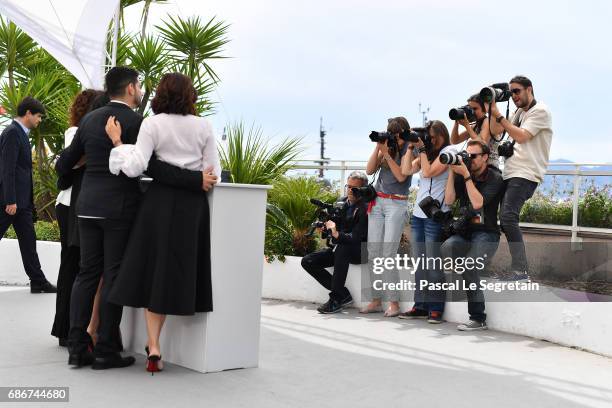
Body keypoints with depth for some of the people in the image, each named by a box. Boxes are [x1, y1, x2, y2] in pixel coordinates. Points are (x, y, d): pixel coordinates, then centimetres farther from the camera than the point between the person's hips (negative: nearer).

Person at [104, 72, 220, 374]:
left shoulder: (152, 124, -2)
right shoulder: (204, 126, 4)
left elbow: (135, 168, -11)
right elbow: (214, 173, 3)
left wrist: (116, 140, 0)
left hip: (160, 201, -1)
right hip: (194, 205, 1)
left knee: (154, 270, 5)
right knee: (180, 271, 9)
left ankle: (154, 346, -2)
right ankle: (155, 344, 16)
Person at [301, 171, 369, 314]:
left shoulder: (366, 208, -16)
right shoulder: (342, 202, 6)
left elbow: (355, 238, -25)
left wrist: (337, 234, -43)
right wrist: (327, 225, -12)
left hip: (360, 251, -8)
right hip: (339, 249, 8)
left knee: (342, 248, -40)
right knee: (307, 261, -7)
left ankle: (336, 299, -33)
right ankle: (343, 294, -10)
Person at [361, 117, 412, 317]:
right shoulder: (386, 146, 10)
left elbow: (401, 176, -14)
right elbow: (369, 170, 5)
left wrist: (386, 153, -15)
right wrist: (378, 147, -5)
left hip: (397, 205, -5)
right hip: (377, 202, 5)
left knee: (388, 255, -12)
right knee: (373, 254, 2)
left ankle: (394, 303, -6)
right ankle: (376, 300, 8)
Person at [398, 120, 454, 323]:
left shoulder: (449, 151, -3)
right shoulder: (426, 154, 18)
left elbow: (429, 172, -14)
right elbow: (406, 170, 8)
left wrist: (422, 149, -7)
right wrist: (411, 147, 4)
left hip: (435, 215, -7)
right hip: (418, 214, 7)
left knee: (433, 264, -7)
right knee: (419, 263, 8)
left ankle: (435, 308, -1)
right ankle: (420, 306, 13)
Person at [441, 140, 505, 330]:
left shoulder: (495, 178, -6)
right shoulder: (461, 175, 8)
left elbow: (478, 203, -19)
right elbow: (449, 200, -4)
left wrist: (466, 175, -18)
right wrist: (452, 171, -7)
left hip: (486, 234, -4)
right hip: (464, 232, 4)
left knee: (469, 267, -30)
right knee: (447, 248, -32)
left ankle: (478, 319, -19)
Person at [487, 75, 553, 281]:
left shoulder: (540, 111, -3)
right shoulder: (520, 112, 23)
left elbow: (521, 136, -13)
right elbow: (496, 131, 16)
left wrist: (499, 116, -9)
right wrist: (492, 108, 5)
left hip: (525, 175, -9)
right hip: (511, 173, 9)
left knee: (507, 217, -22)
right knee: (506, 219, 4)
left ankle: (521, 270, -22)